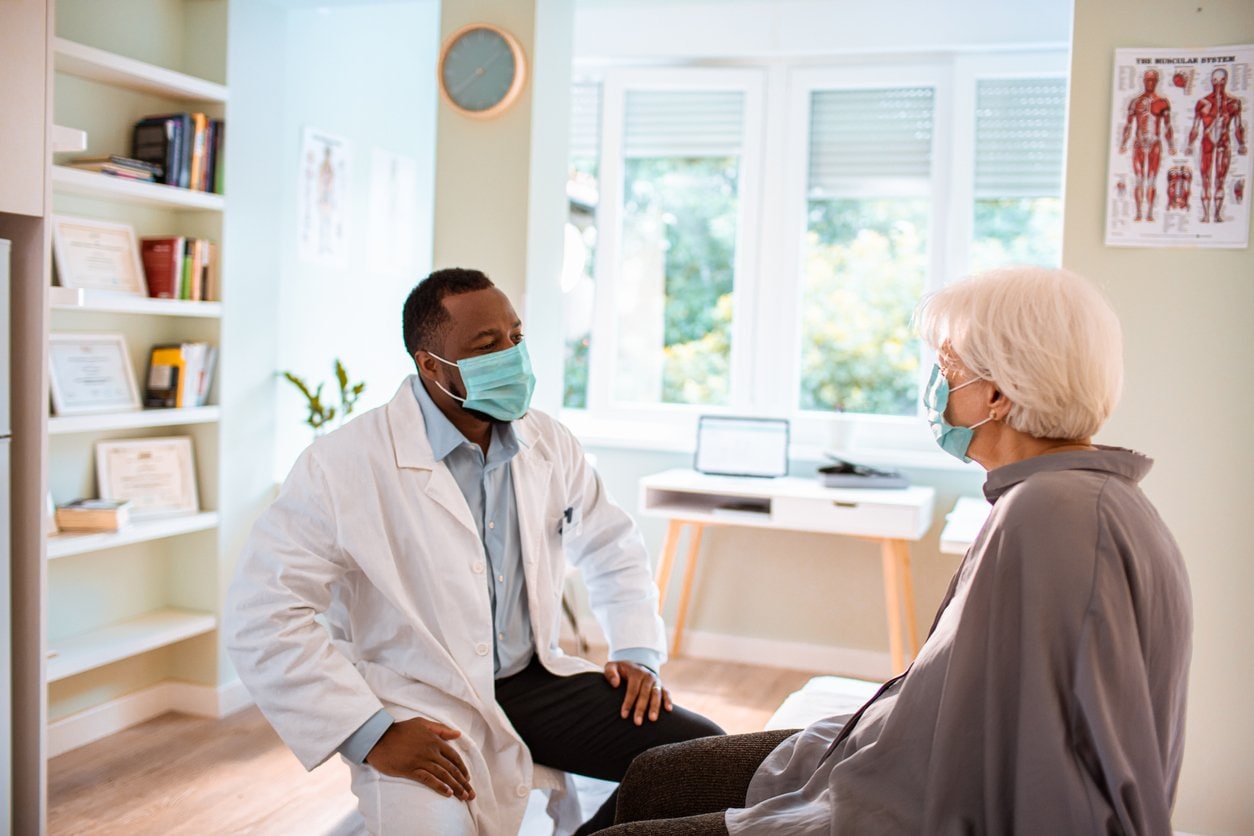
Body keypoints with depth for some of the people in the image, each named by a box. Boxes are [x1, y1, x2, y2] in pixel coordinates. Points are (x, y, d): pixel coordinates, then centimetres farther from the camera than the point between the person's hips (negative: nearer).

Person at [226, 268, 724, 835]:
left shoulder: (550, 444, 2)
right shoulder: (344, 465, -15)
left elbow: (613, 549, 18)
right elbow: (261, 618, -19)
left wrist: (637, 653, 3)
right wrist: (371, 734, -23)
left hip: (535, 680, 5)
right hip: (423, 711, -5)